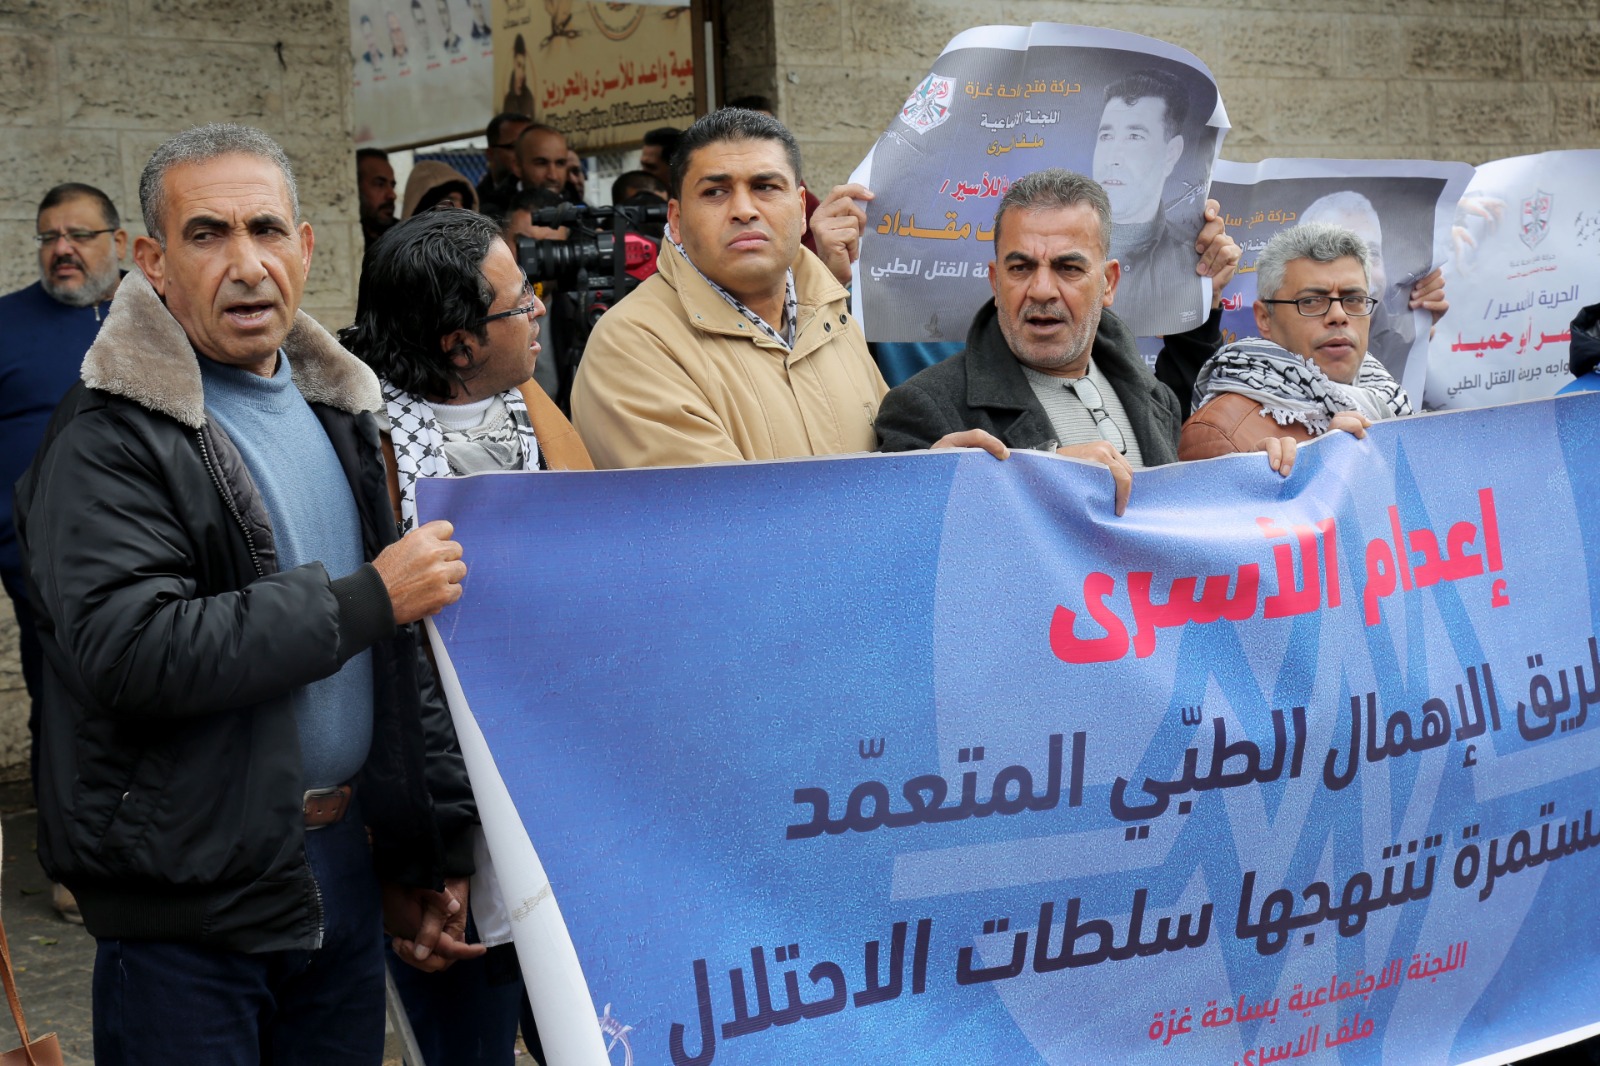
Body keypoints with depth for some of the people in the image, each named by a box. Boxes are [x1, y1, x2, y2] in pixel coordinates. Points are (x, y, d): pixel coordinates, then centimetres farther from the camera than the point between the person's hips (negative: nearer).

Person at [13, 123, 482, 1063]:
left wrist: (430, 849, 10)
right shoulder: (109, 439, -12)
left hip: (345, 876, 6)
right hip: (189, 904, -6)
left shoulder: (335, 410, 11)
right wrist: (364, 599, -21)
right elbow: (130, 653, -25)